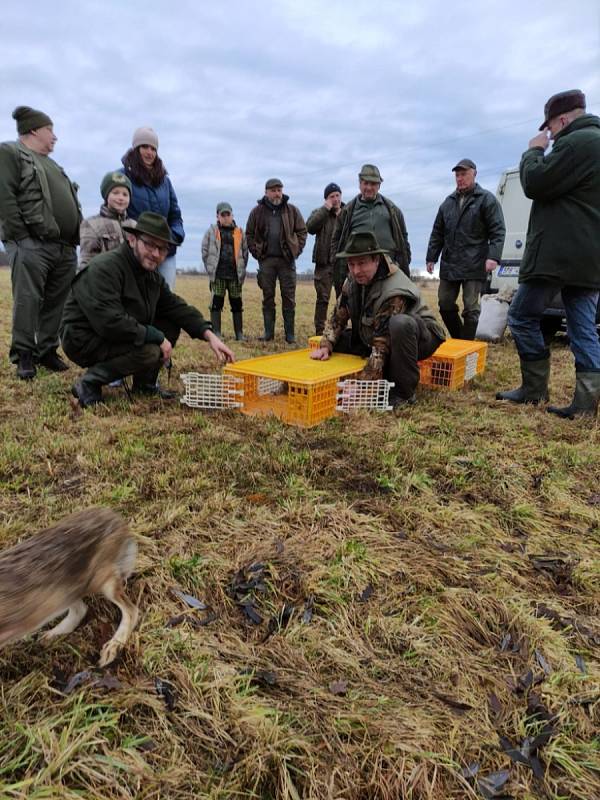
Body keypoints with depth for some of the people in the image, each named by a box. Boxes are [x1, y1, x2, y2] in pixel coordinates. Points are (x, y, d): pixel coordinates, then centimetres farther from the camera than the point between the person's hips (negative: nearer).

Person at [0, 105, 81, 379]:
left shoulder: (51, 164, 28)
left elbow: (70, 204, 26)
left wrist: (76, 237, 13)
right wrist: (22, 237, -15)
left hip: (65, 247, 8)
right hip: (32, 245, -7)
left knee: (56, 303, 7)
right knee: (28, 301, -7)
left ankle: (47, 351, 16)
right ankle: (24, 355, -1)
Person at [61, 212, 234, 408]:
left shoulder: (153, 276, 6)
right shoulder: (104, 268, -23)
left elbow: (177, 307, 5)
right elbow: (110, 322, -32)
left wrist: (210, 336, -10)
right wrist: (157, 337, -26)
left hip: (118, 336, 9)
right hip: (84, 340, -9)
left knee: (171, 325, 0)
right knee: (149, 352, -30)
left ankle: (144, 384, 9)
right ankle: (88, 383, -12)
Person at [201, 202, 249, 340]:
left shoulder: (240, 233, 9)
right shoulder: (211, 232, 6)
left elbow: (245, 252, 12)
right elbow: (205, 251, 7)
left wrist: (241, 270, 5)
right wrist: (210, 269, 1)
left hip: (235, 275, 1)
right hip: (218, 275, -1)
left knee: (237, 304, 5)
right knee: (216, 303, -2)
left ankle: (239, 333, 11)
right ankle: (216, 333, 3)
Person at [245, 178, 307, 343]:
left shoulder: (292, 210, 5)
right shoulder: (257, 211, 5)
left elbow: (302, 231, 9)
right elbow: (249, 234, 10)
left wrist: (297, 250, -1)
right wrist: (256, 252, 1)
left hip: (287, 260, 0)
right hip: (266, 260, 1)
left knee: (289, 298, 0)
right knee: (268, 297, 5)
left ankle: (290, 334, 6)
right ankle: (268, 332, 12)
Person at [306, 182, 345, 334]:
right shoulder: (319, 212, 8)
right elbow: (310, 227, -13)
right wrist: (325, 209, -13)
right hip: (324, 262, -1)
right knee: (323, 298, -1)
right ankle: (319, 331, 3)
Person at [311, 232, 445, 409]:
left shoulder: (394, 292, -32)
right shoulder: (352, 280, -7)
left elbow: (383, 343, -35)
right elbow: (338, 316, 2)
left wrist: (364, 382, -36)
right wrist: (325, 346, -15)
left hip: (420, 337, -8)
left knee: (400, 323, -41)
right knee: (338, 339, -6)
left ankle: (404, 393, -25)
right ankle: (390, 379, -1)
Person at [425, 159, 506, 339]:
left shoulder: (486, 199, 1)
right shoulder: (448, 202, 16)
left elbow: (498, 230, -6)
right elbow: (437, 233, 18)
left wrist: (493, 256, -19)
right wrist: (431, 257, 12)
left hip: (474, 266, -5)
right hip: (448, 265, 5)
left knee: (470, 309, -4)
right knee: (445, 305, 7)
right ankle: (458, 341, 23)